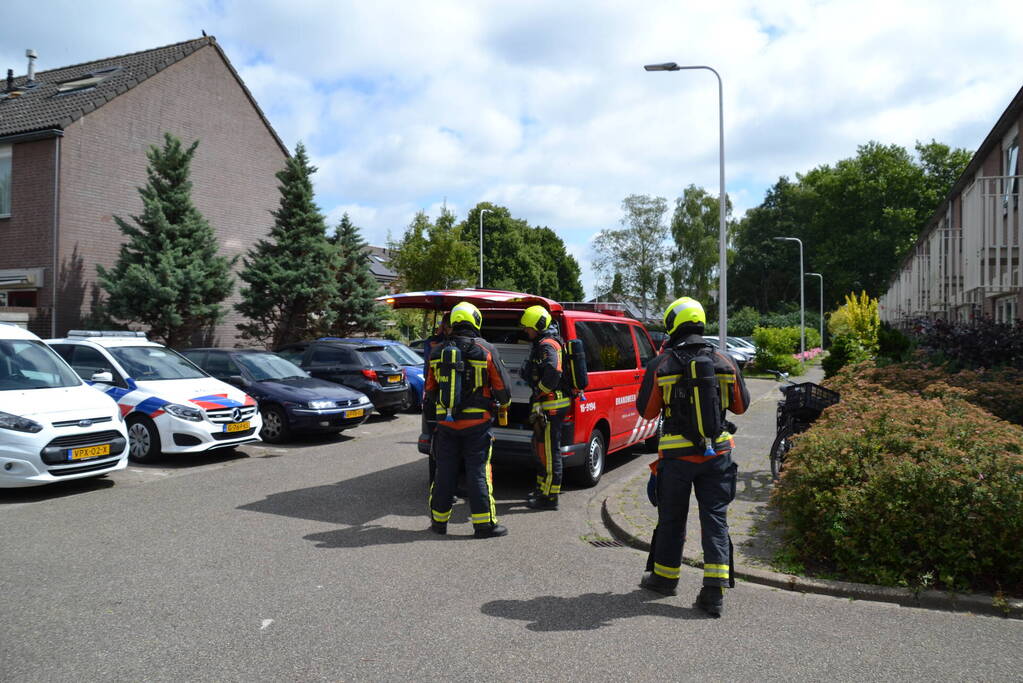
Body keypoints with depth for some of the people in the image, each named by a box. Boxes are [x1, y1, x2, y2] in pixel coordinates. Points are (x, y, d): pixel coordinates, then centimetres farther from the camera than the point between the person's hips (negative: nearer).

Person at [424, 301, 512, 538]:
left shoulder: (437, 352, 3)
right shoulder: (486, 351, -8)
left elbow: (430, 388, 12)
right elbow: (502, 386, -3)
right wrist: (504, 403, 18)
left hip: (446, 422, 3)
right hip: (476, 423, -3)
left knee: (445, 472, 12)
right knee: (478, 472, 3)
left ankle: (439, 521, 21)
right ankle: (484, 524, 7)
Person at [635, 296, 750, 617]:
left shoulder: (661, 365, -8)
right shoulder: (724, 362, 0)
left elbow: (646, 411, -1)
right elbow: (741, 405, 11)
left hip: (677, 455, -2)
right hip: (718, 453, 2)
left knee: (672, 518, 14)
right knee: (715, 518, 7)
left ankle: (665, 576, 29)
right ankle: (715, 590, 2)